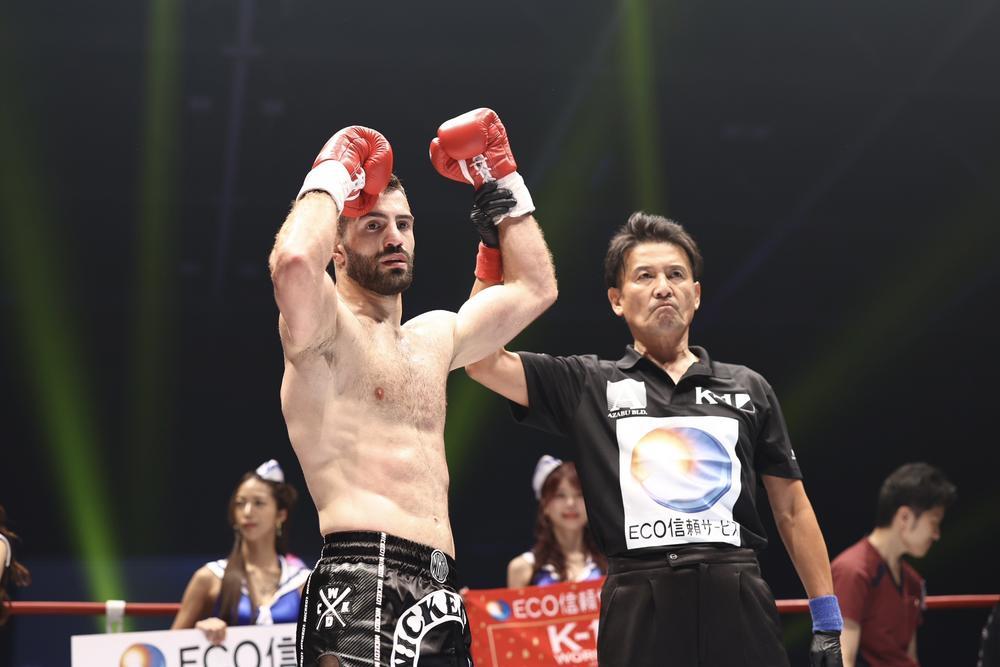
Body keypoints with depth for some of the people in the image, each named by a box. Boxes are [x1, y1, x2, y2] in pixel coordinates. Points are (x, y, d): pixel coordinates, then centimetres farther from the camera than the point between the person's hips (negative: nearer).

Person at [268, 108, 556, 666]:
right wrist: (334, 175, -5)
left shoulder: (436, 335, 23)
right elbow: (294, 263, -22)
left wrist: (500, 183, 29)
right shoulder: (323, 329, 0)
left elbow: (535, 287, 31)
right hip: (361, 584, -7)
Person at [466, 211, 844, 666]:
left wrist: (828, 623, 9)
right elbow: (481, 360, -2)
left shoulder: (748, 389, 14)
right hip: (639, 607, -1)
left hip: (739, 606, 1)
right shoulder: (587, 386, 9)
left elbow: (792, 510, 15)